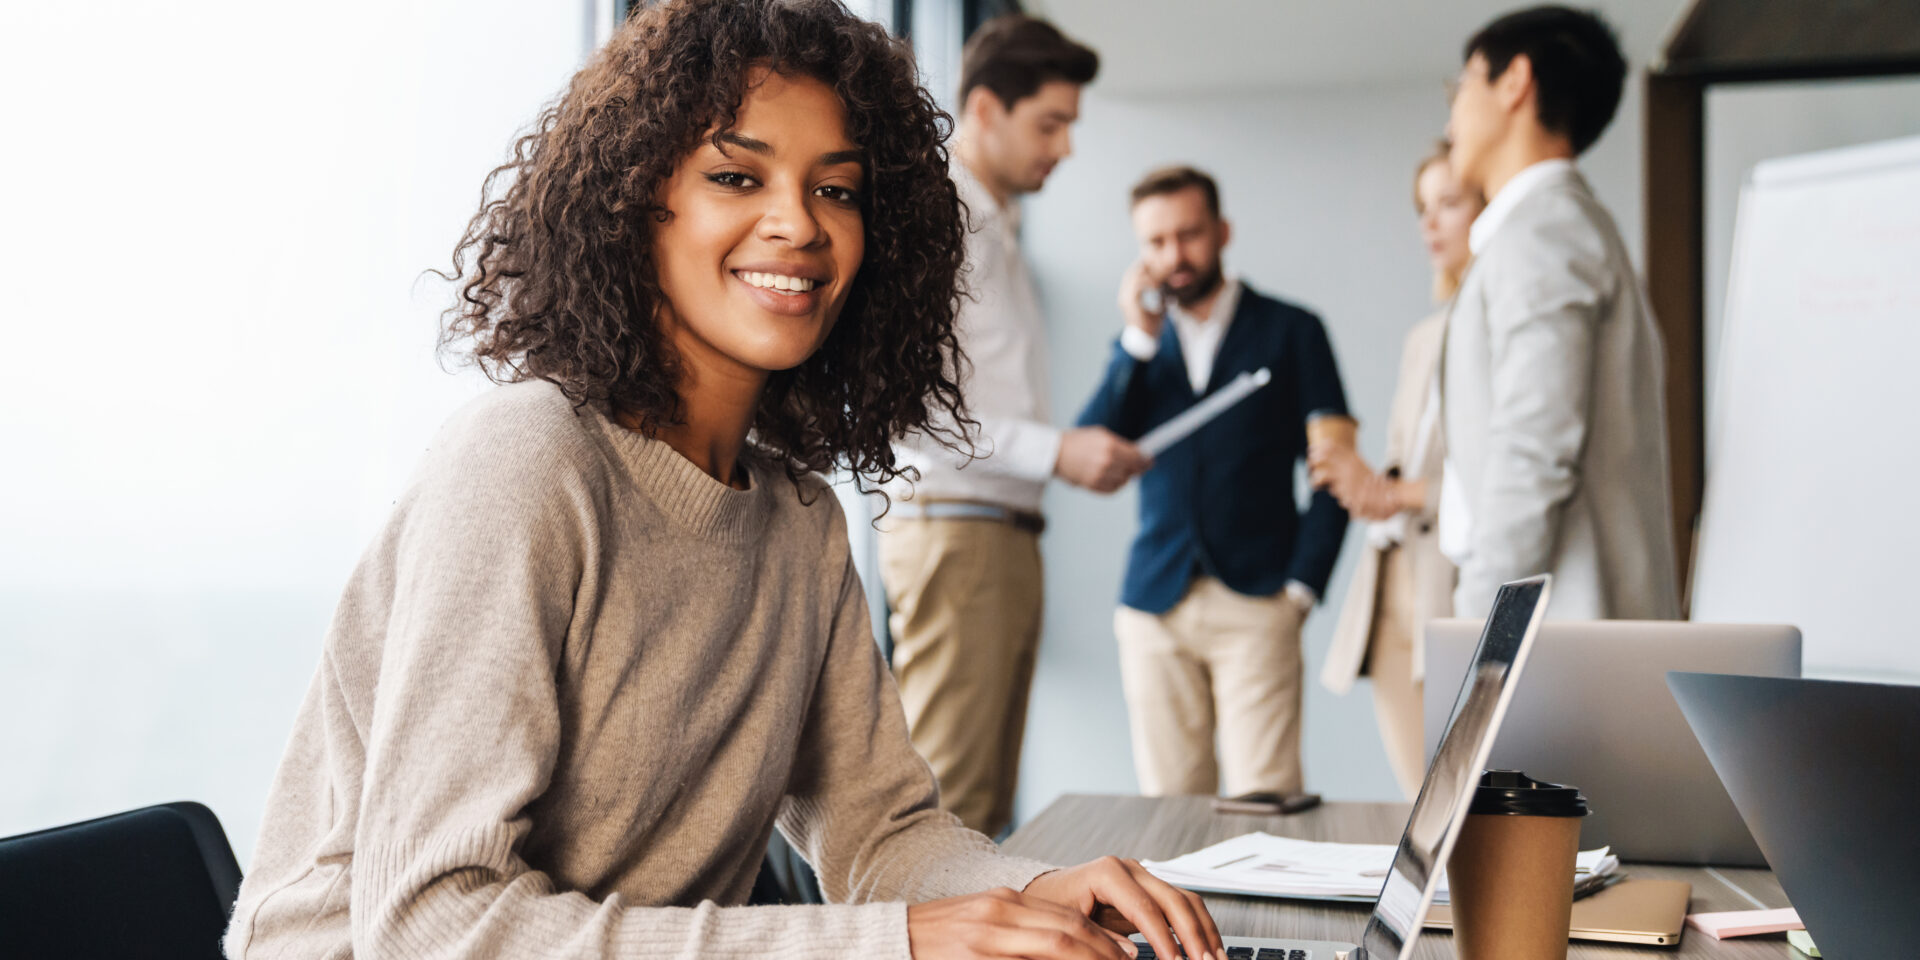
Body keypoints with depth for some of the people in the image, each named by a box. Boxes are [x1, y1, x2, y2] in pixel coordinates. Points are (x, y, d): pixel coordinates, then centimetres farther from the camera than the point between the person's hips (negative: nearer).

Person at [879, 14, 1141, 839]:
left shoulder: (997, 228, 22)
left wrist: (1085, 453, 10)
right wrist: (1054, 450, -20)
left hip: (1006, 534, 10)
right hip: (952, 530, -10)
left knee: (987, 802, 10)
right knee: (946, 805, -10)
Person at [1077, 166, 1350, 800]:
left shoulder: (1289, 332, 8)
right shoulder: (1139, 346, 17)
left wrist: (1301, 586, -4)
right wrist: (1138, 338, -2)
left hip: (1255, 605, -3)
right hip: (1155, 606, 3)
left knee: (1264, 802, -11)